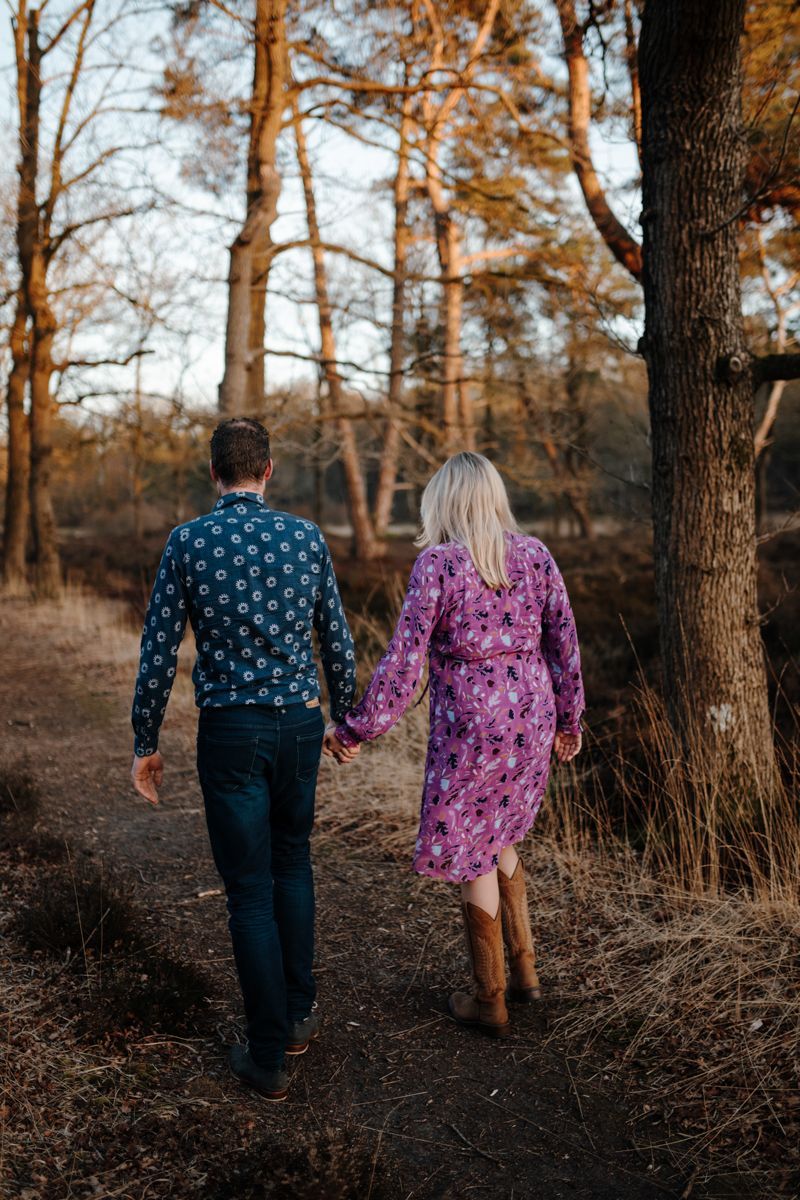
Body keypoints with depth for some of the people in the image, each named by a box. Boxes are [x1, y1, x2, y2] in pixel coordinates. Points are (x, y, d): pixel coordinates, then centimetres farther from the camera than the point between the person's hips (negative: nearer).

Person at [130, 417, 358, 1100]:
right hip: (300, 723, 3)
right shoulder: (307, 538, -1)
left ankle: (269, 1057, 13)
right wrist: (346, 719, 20)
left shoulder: (188, 542, -8)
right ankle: (298, 1013, 30)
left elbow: (159, 654, -8)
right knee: (292, 863, 23)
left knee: (250, 889, 5)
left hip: (230, 732, -3)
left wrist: (146, 745, 4)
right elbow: (338, 643, 4)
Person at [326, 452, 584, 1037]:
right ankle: (525, 970, 27)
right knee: (498, 836, 25)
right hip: (531, 715, 5)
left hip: (469, 724, -5)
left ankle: (491, 1003, 20)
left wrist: (356, 729, -5)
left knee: (473, 855, 9)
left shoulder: (438, 563, -12)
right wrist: (569, 719, 20)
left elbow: (404, 659, -13)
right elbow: (564, 643, 7)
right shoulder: (535, 555, 2)